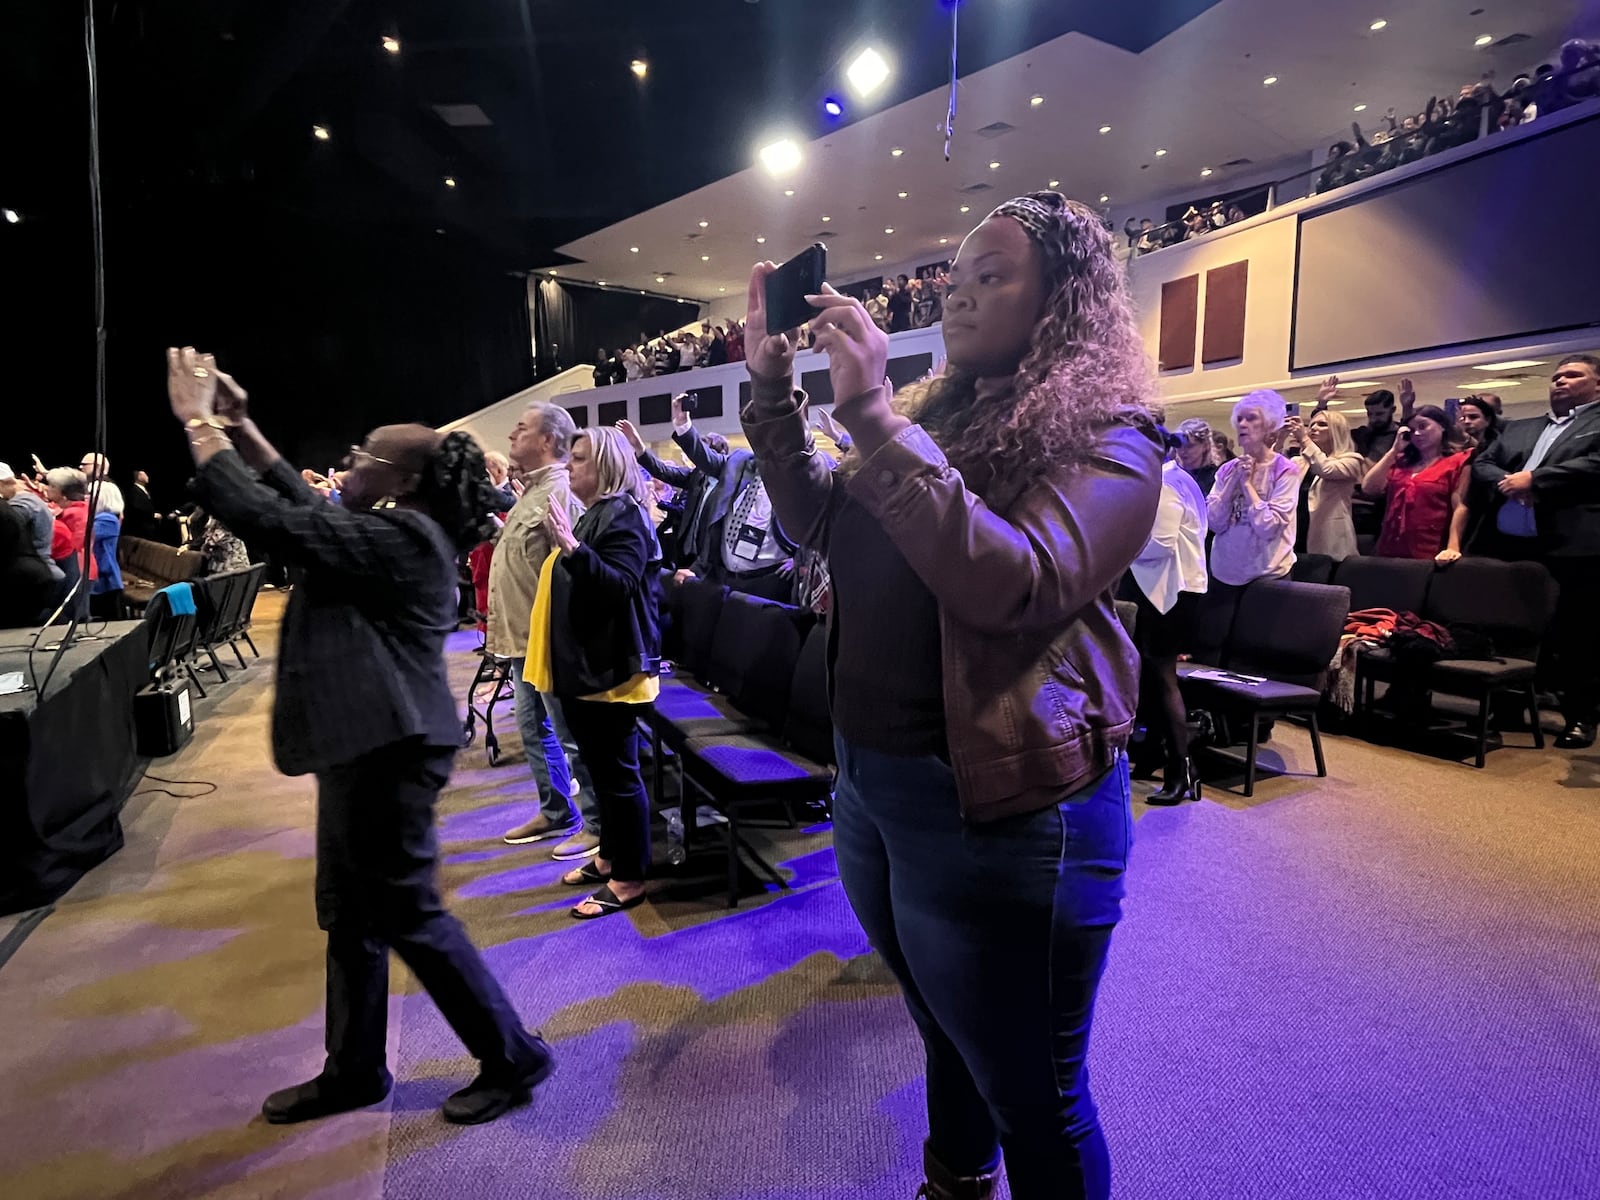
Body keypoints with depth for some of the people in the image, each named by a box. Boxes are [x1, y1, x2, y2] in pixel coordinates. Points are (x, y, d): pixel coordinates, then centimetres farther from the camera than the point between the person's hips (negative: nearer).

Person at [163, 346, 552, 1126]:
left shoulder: (398, 536, -20)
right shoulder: (401, 532, 11)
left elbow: (261, 516, -21)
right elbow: (304, 508, 20)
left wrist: (197, 421, -11)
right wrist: (240, 426, 15)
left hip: (387, 747, -10)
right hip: (369, 741, 11)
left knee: (407, 913, 0)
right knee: (351, 912, 18)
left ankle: (512, 1058, 15)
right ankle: (354, 1071, 35)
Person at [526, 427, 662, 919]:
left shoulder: (623, 515, -14)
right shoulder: (593, 515, 17)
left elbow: (619, 585, -28)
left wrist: (572, 548, -36)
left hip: (609, 668, -11)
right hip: (582, 663, 11)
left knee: (618, 772, -2)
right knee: (601, 768, 18)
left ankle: (630, 878, 8)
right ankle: (610, 855, 32)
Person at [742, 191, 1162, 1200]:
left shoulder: (1105, 436, -12)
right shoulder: (939, 414, 11)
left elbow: (1015, 584, -29)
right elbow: (824, 523, 13)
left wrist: (873, 415, -29)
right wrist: (773, 388, 3)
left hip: (999, 806, -7)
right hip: (867, 778, 7)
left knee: (1031, 1097, 12)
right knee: (949, 1041, 28)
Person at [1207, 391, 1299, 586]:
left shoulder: (1285, 471, -8)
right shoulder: (1226, 470, 4)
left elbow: (1267, 528, -18)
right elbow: (1215, 523, -6)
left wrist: (1246, 483, -13)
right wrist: (1234, 480, -11)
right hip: (1223, 572, 4)